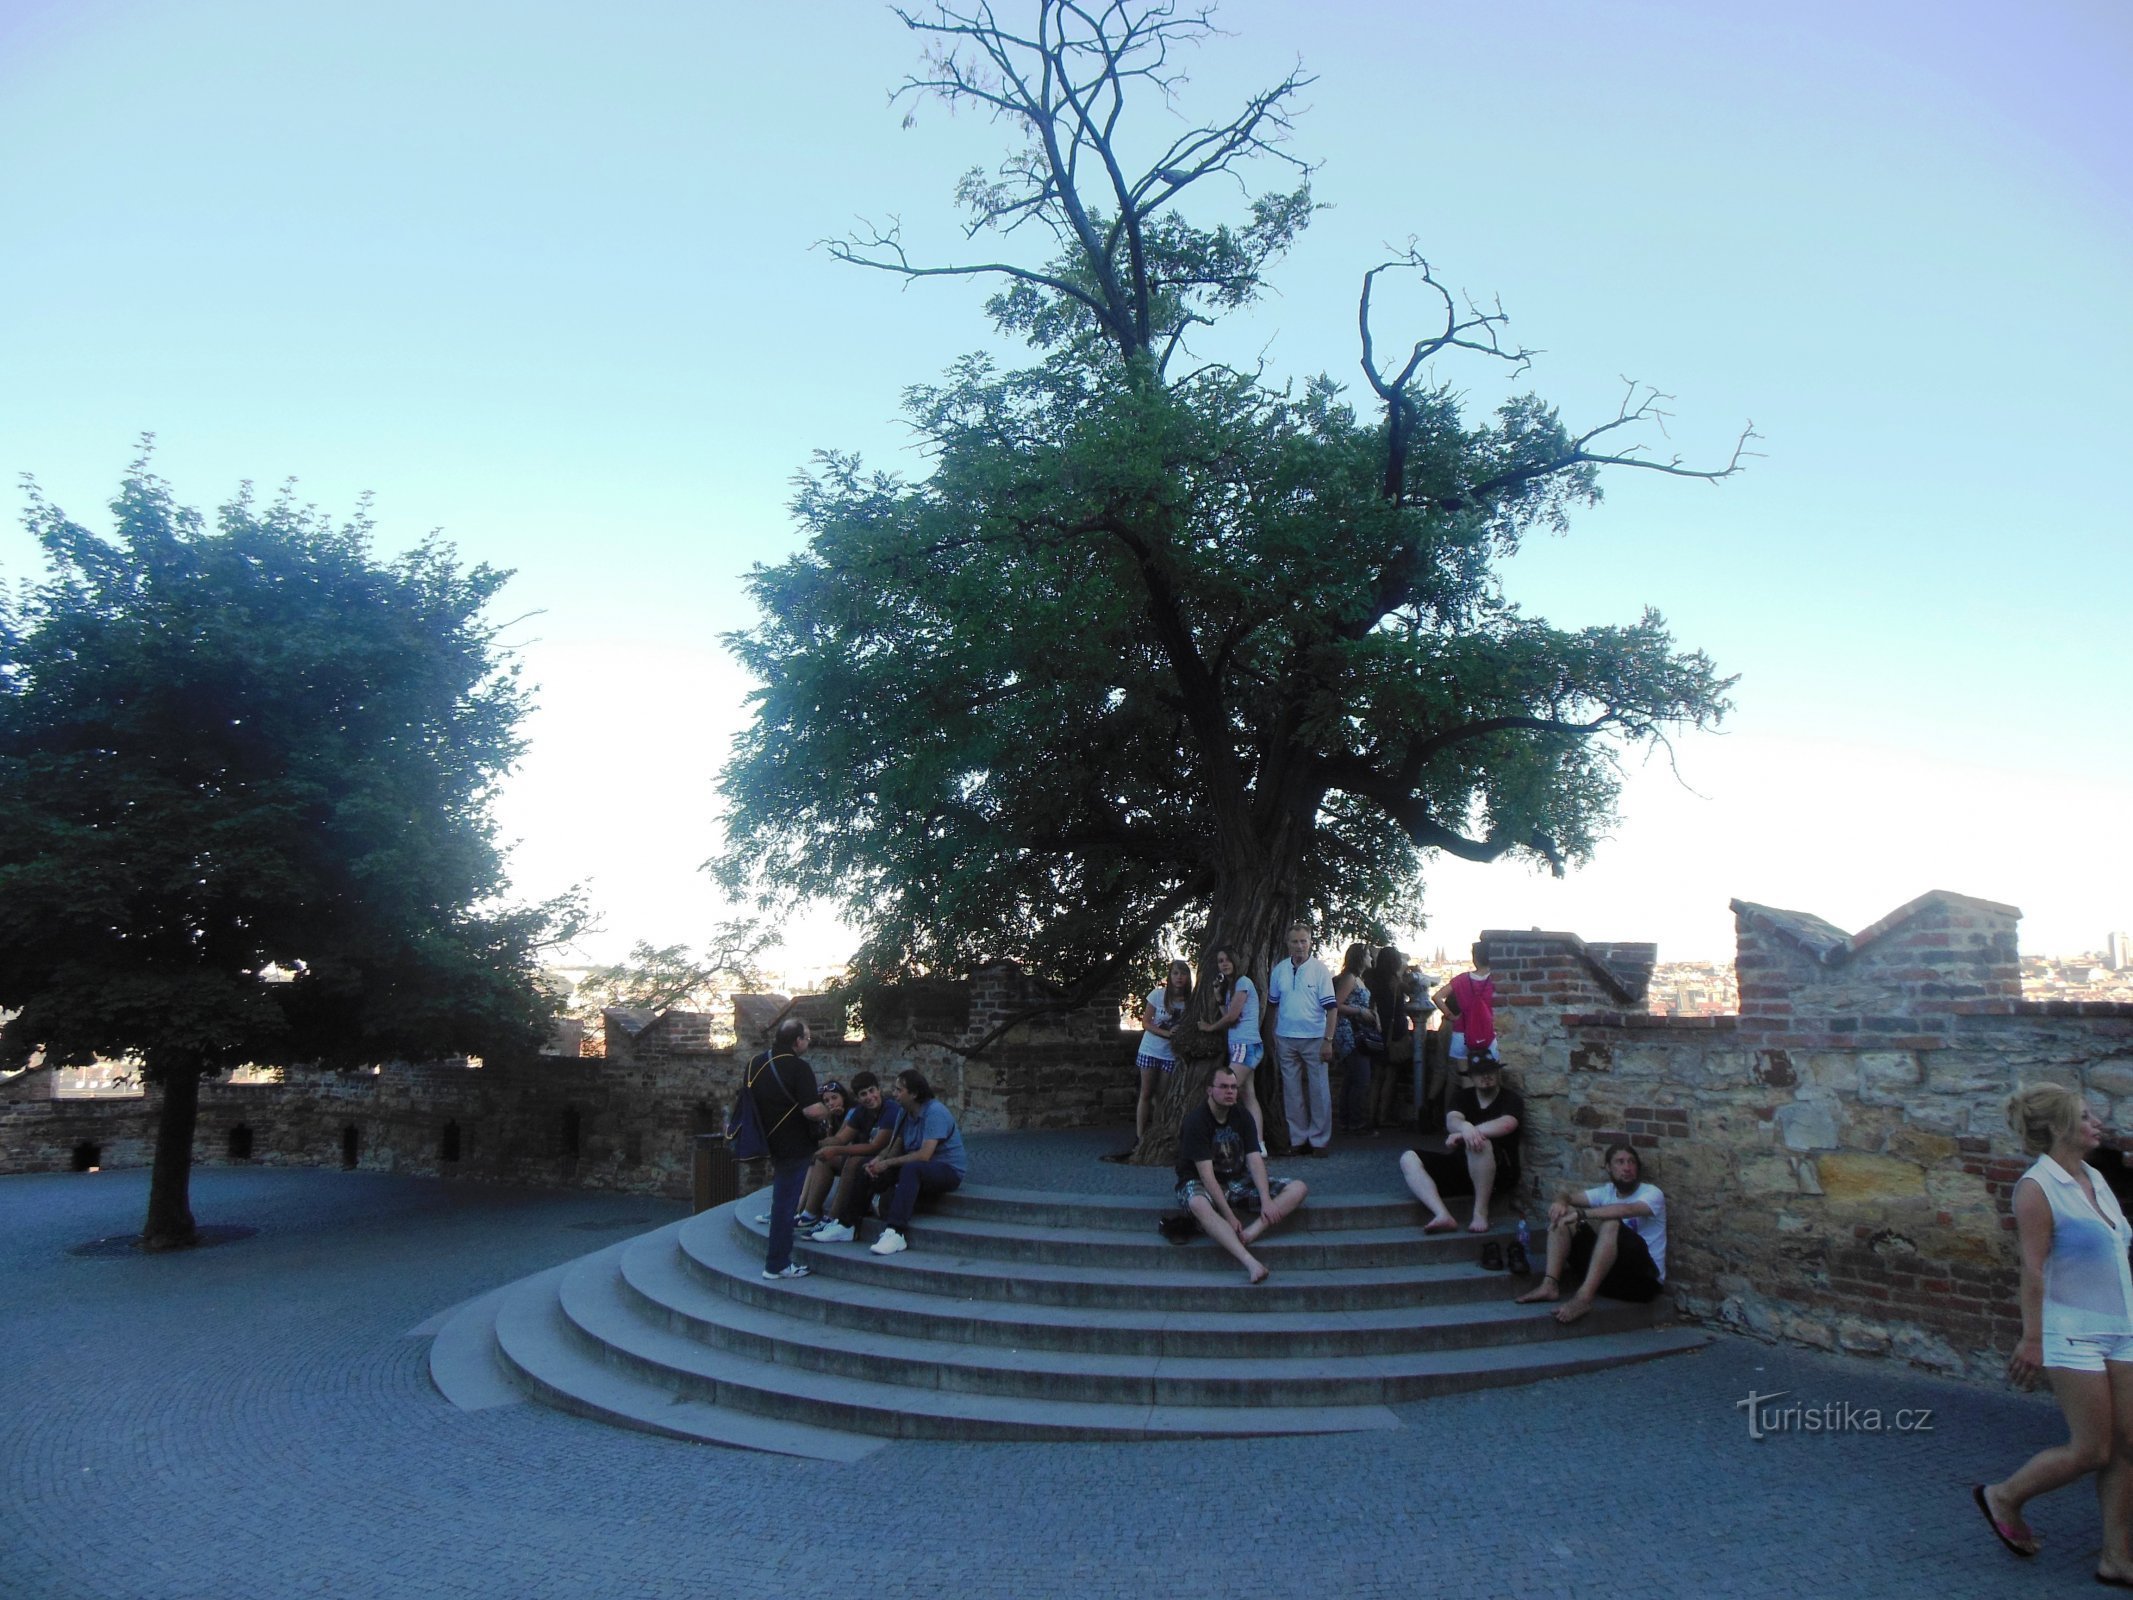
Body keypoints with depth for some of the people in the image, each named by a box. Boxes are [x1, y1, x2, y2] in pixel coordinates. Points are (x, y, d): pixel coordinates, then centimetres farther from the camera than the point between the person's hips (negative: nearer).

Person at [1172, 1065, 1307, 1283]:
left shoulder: (1242, 1117, 1)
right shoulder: (1196, 1122, -17)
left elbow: (1255, 1160, -8)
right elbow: (1206, 1174, -23)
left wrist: (1266, 1201, -23)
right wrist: (1229, 1216, -30)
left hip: (1237, 1181, 6)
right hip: (1199, 1183, -6)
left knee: (1298, 1189, -11)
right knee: (1198, 1204, -43)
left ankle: (1248, 1234, -34)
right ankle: (1250, 1262, -54)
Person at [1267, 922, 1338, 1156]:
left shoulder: (1320, 969, -5)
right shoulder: (1279, 970, 5)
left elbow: (1331, 1007, -7)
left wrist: (1328, 1040, -13)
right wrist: (1273, 1038, 7)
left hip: (1314, 1039, -3)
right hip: (1286, 1039, 3)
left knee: (1319, 1091, 1)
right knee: (1291, 1092, 9)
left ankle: (1319, 1140, 10)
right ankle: (1297, 1139, 19)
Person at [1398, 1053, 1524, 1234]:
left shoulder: (1511, 1099, 1)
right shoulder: (1463, 1097, 13)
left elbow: (1505, 1124, -22)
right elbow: (1451, 1121, -9)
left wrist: (1461, 1135, -31)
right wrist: (1465, 1127, -36)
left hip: (1501, 1172, -5)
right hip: (1460, 1165, 5)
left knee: (1480, 1142, -37)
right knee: (1409, 1160, -14)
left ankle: (1481, 1213, -28)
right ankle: (1443, 1215, -35)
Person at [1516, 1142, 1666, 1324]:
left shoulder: (1652, 1193, -7)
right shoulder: (1606, 1192, 12)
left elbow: (1627, 1210, -28)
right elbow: (1567, 1194, 8)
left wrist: (1580, 1213, -31)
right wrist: (1560, 1201, -17)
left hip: (1644, 1276, -6)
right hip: (1607, 1273, 6)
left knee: (1611, 1223, -33)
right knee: (1562, 1213, -4)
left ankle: (1583, 1297, -41)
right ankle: (1550, 1284, -20)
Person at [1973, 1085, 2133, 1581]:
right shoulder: (2037, 1188, -15)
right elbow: (2033, 1269, -16)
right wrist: (2033, 1339, -16)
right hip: (2073, 1333, -8)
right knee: (2091, 1450, -2)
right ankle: (2004, 1497, 18)